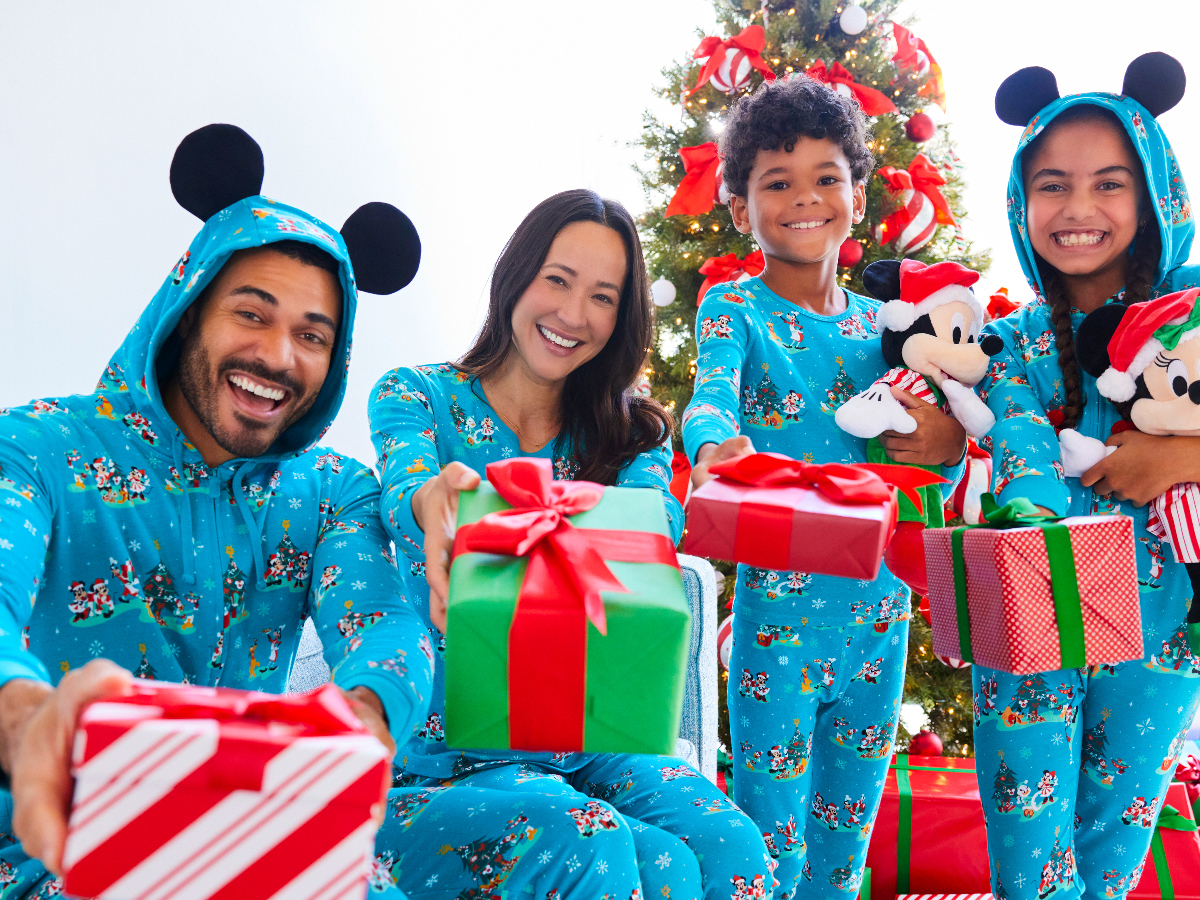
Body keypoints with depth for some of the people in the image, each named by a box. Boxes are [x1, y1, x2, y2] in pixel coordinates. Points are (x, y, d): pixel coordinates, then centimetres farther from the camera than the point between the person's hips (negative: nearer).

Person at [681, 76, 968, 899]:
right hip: (780, 604, -4)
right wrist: (717, 444, -46)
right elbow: (710, 397, -23)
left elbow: (921, 484, 14)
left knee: (850, 829, 17)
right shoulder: (733, 308, -3)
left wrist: (947, 448, -9)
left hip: (881, 606, 5)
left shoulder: (883, 324, 10)